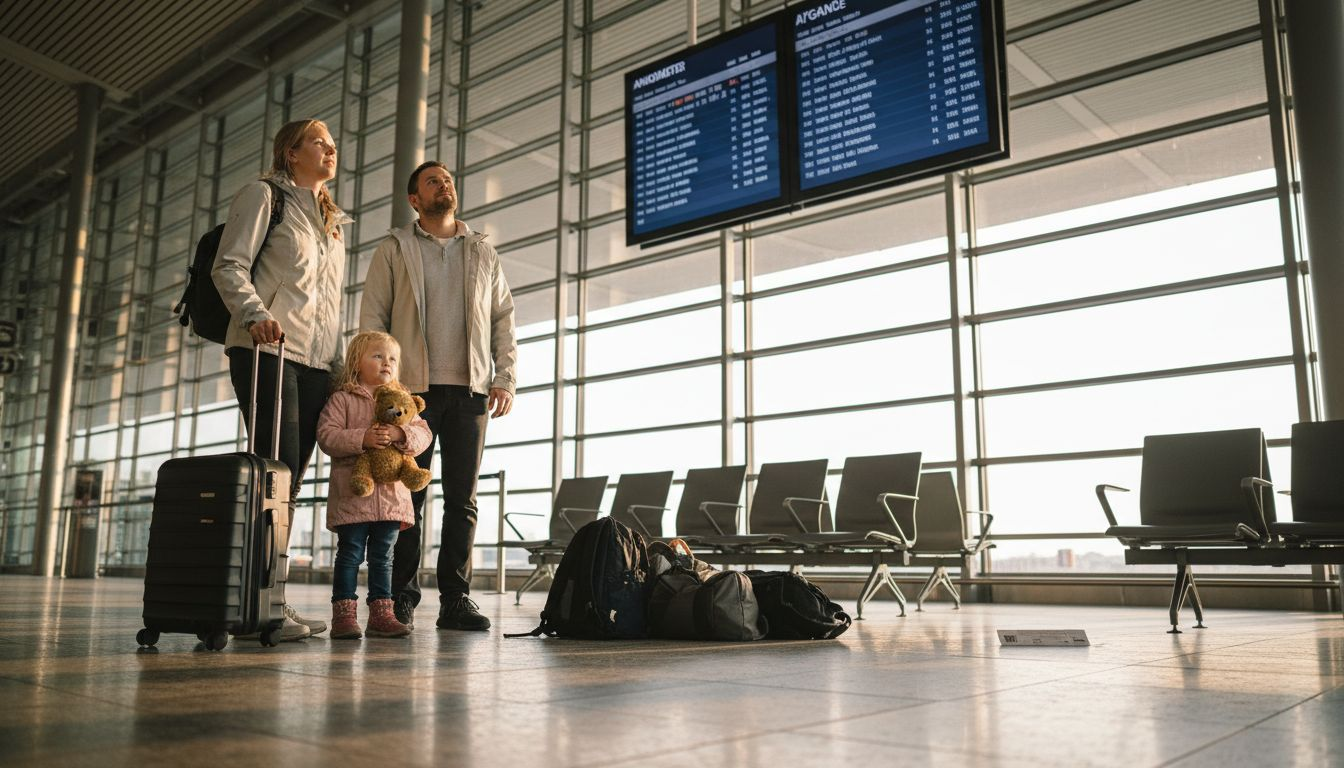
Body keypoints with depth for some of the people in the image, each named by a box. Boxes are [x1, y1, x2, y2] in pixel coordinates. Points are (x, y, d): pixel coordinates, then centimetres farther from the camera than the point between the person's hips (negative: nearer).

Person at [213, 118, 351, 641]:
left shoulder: (333, 221, 27)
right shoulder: (263, 195, 7)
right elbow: (229, 266, -4)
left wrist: (340, 363, 16)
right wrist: (255, 314, -22)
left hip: (317, 361, 7)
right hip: (268, 350, -6)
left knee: (290, 479, 2)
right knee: (279, 469, -16)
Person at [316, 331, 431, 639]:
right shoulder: (343, 399, 1)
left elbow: (423, 432, 5)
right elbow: (326, 435, -10)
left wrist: (401, 435, -16)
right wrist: (362, 439, -22)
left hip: (391, 492, 4)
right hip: (352, 491, -4)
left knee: (383, 556, 10)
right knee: (350, 553, -1)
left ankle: (381, 613, 16)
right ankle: (344, 614, 5)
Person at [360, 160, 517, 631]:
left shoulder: (483, 253, 18)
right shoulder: (395, 249, 11)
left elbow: (503, 319, 14)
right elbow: (372, 318, 5)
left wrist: (505, 378, 1)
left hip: (470, 389, 2)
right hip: (412, 386, -2)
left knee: (463, 499, 0)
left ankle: (455, 599, 5)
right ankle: (401, 599, 6)